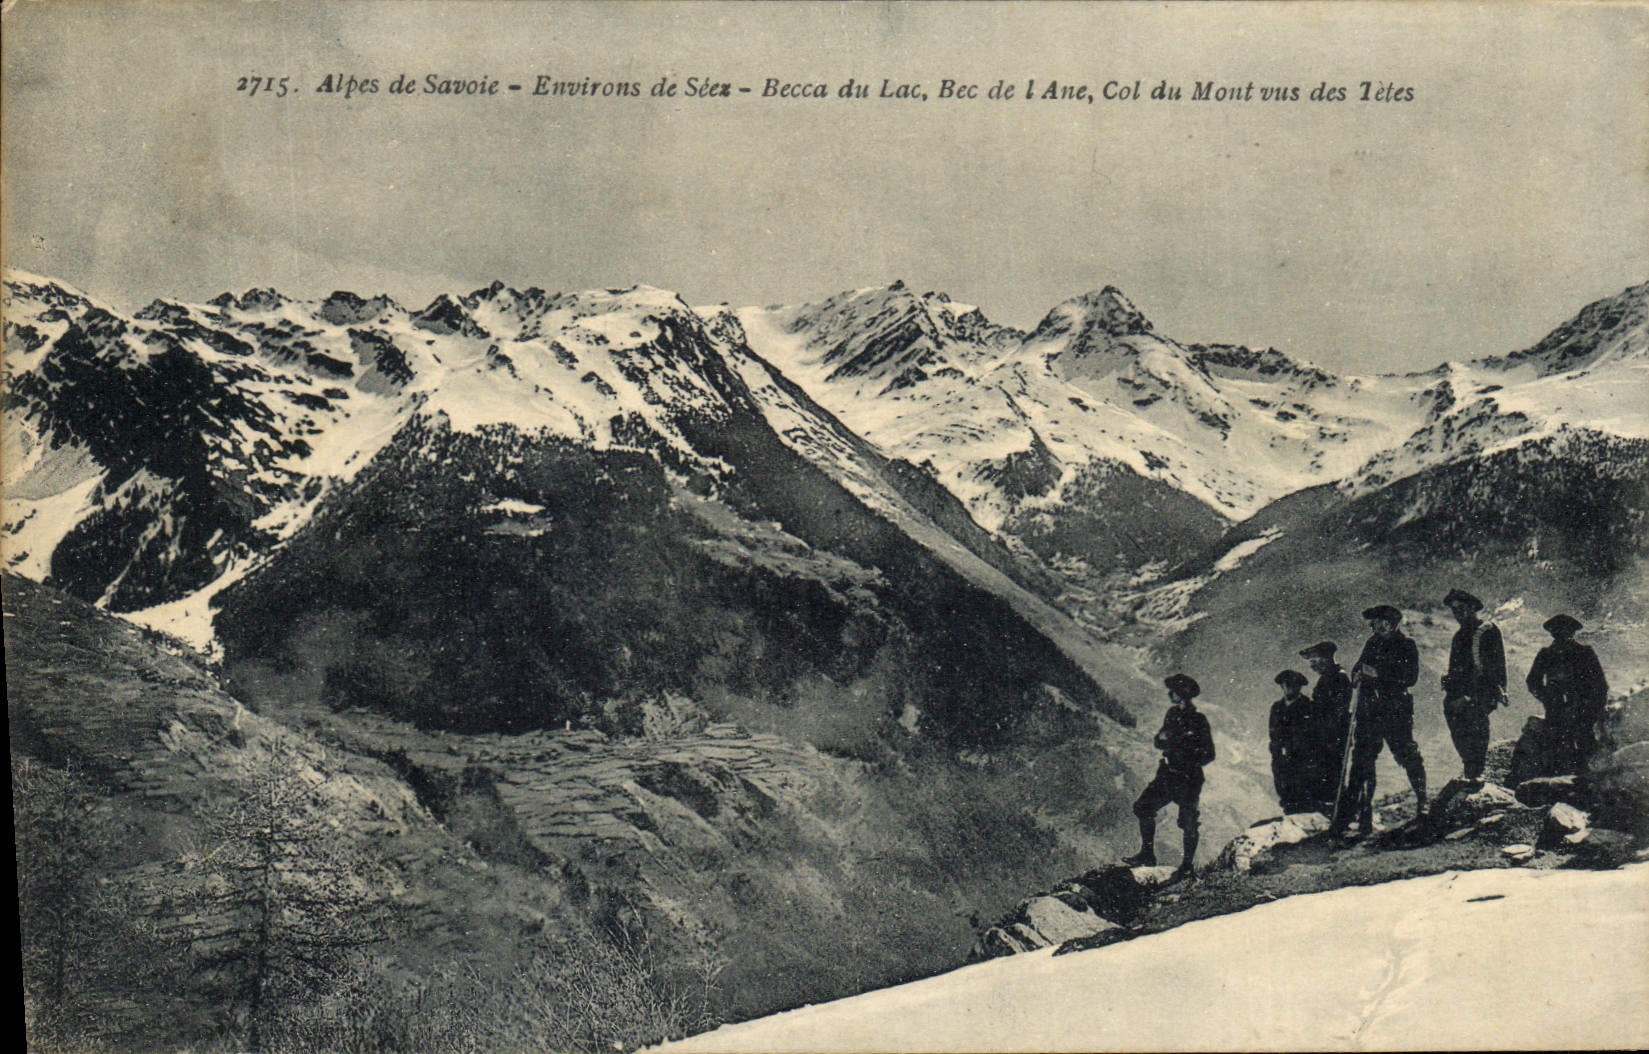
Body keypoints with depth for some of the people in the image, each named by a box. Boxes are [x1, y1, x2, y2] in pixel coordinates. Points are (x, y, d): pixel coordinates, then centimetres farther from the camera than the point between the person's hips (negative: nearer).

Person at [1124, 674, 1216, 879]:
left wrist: (1190, 763, -26)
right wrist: (1161, 739, -9)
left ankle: (1188, 864, 19)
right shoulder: (1172, 714, 7)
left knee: (1188, 822, 2)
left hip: (1188, 778, -7)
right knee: (1143, 807, 5)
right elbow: (1160, 742, 14)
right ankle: (1147, 854, 17)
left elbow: (1209, 754, -13)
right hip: (1167, 774, 7)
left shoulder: (1198, 721, -15)